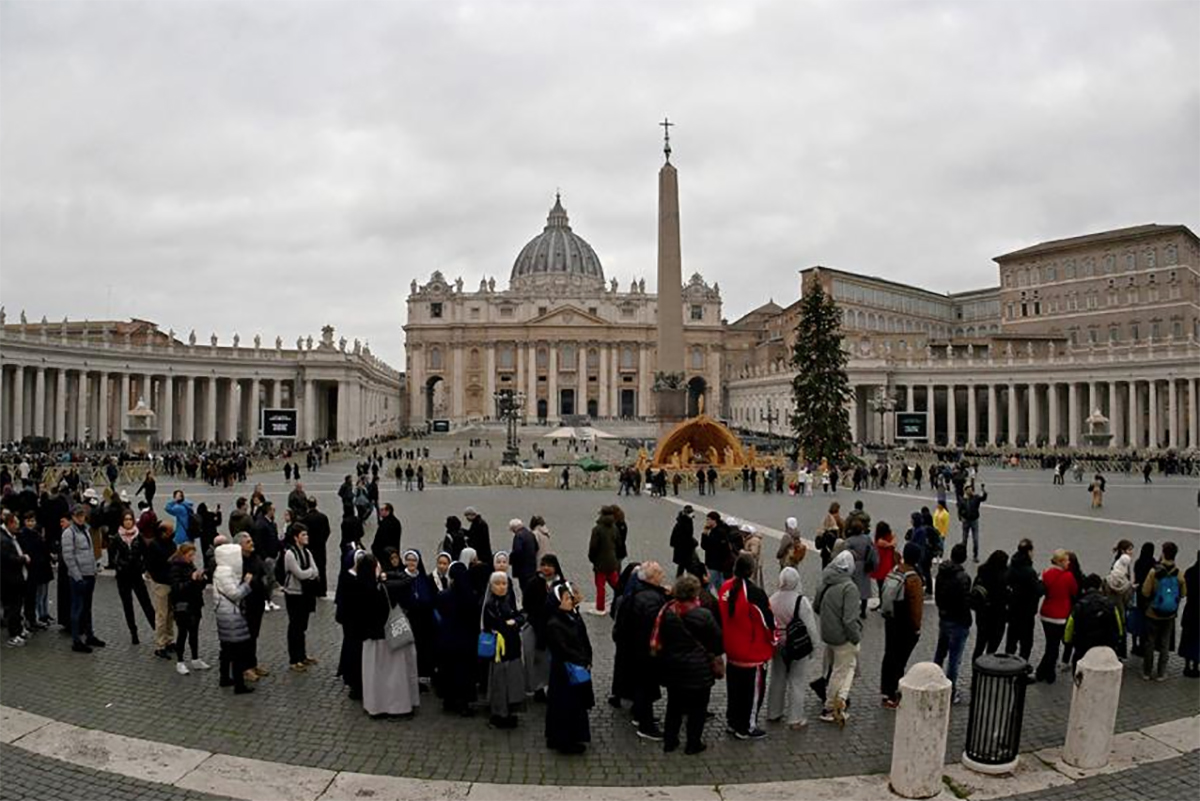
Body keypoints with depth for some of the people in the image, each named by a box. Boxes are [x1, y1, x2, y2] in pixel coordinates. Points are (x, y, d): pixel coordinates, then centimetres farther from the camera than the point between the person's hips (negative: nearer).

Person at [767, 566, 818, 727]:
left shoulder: (772, 600, -5)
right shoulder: (801, 601, -21)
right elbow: (810, 627, -14)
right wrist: (813, 646, -1)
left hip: (778, 646, 5)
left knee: (777, 679, 18)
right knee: (796, 683, 5)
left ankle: (773, 713, 31)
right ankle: (795, 719, 12)